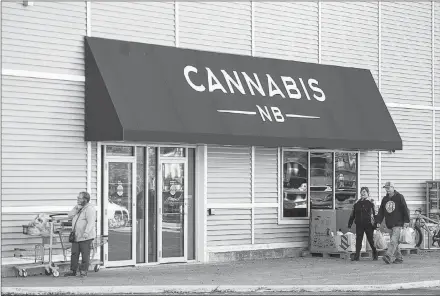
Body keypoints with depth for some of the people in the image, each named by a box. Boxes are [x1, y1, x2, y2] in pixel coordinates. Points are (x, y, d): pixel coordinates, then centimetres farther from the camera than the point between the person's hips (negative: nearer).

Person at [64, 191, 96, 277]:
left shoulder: (89, 208, -12)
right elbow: (70, 216, 10)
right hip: (76, 236, 8)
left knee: (85, 255, -1)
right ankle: (73, 271, 11)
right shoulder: (79, 207, 17)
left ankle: (83, 271, 6)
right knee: (74, 254, 6)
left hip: (86, 237, -8)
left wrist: (86, 233, -33)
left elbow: (91, 222, -22)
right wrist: (76, 208, -5)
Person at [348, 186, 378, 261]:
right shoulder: (357, 203, 11)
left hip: (368, 225, -3)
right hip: (359, 225, 3)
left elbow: (374, 214, -1)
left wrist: (375, 224, -7)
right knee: (358, 240, -2)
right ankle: (357, 256, -1)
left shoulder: (370, 203, 0)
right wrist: (350, 223, 10)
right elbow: (352, 214, 15)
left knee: (371, 240, 6)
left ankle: (375, 255, 25)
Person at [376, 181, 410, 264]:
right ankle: (399, 258, 15)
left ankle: (388, 256, -27)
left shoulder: (399, 197, -2)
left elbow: (405, 209, -3)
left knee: (393, 241, -17)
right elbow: (381, 211, 16)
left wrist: (406, 221, -8)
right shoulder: (385, 199, 14)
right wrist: (379, 221, 7)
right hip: (389, 224, 6)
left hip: (398, 223, -6)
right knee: (394, 242, 8)